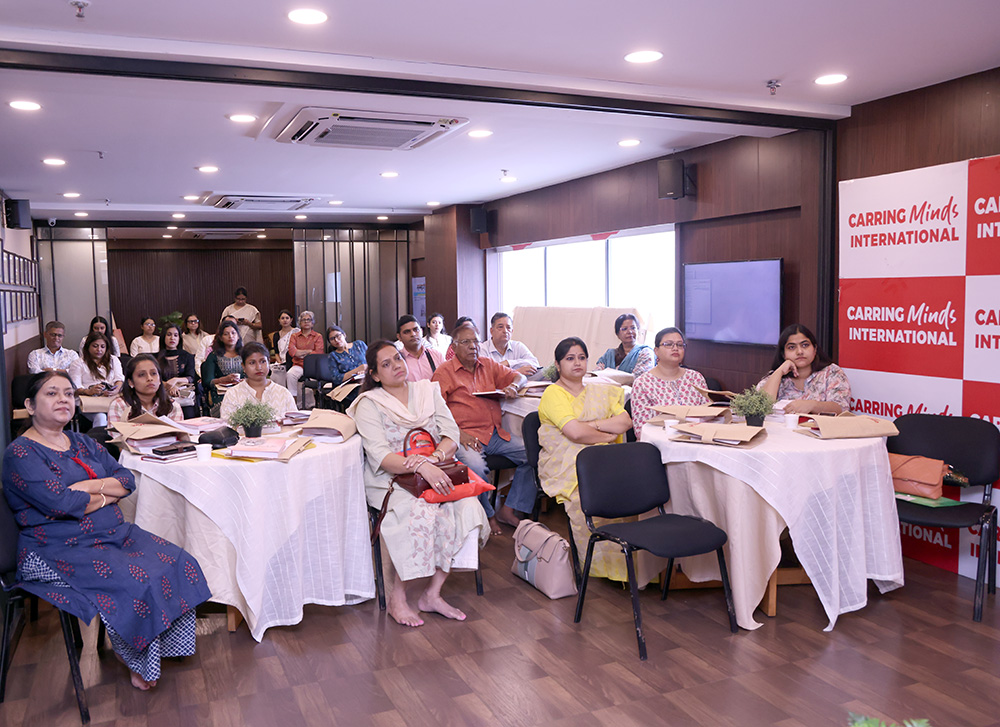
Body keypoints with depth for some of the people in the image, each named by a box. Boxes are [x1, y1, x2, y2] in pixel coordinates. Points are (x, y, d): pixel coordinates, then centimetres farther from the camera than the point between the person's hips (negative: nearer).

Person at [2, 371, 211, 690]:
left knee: (180, 564, -11)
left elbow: (127, 479, 6)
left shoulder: (83, 443, 14)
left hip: (114, 534, 7)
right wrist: (107, 494, -4)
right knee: (137, 583, -27)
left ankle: (164, 642, 5)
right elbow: (61, 503, -20)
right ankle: (138, 661, -3)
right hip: (60, 552, -7)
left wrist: (88, 487, -12)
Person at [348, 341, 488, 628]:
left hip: (434, 474, 4)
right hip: (389, 482, -4)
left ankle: (432, 594, -13)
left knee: (466, 506, -24)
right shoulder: (369, 404, -1)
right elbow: (380, 456, -15)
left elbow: (452, 435, 2)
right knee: (420, 513, -33)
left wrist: (434, 457, -21)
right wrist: (420, 466, -32)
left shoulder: (428, 391, 12)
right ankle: (397, 598, -15)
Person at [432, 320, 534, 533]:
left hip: (495, 434, 6)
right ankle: (487, 515, -8)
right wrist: (458, 432, -17)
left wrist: (513, 386, 2)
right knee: (476, 466, -35)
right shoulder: (444, 372, 4)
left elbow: (518, 376, 28)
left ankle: (508, 510, -2)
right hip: (466, 436, -6)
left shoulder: (488, 365, 19)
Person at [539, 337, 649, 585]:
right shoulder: (553, 394, 2)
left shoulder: (602, 392, 22)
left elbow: (625, 421, 8)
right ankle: (601, 562, -22)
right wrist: (608, 434, 2)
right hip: (567, 466, -4)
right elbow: (575, 432, -12)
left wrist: (592, 424, -4)